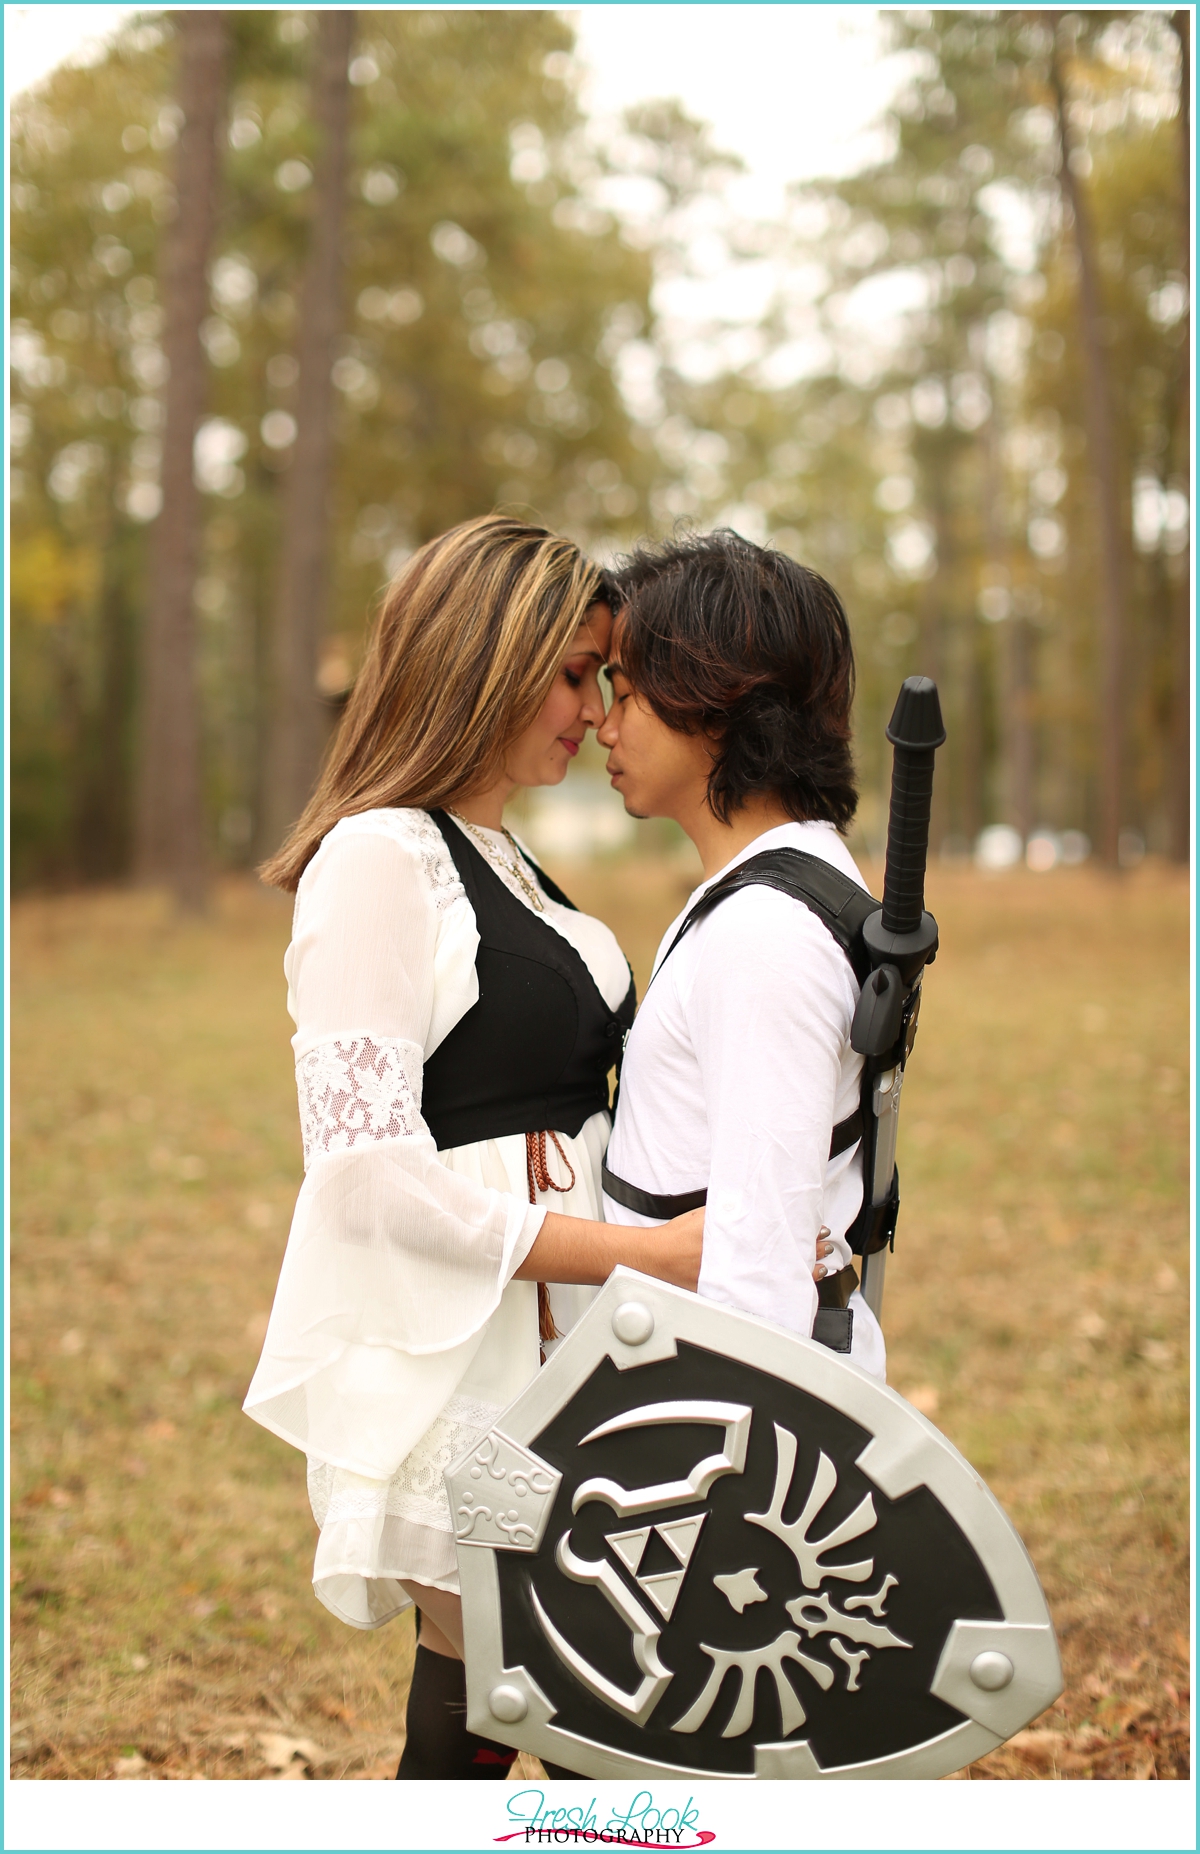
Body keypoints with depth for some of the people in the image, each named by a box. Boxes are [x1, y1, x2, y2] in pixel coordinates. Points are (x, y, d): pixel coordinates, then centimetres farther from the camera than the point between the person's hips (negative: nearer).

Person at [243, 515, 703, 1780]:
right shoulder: (377, 857, -13)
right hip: (452, 1357, -9)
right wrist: (638, 1252, -20)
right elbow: (369, 1173, -20)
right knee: (475, 1718, -2)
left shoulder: (500, 860, 16)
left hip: (550, 1341, 9)